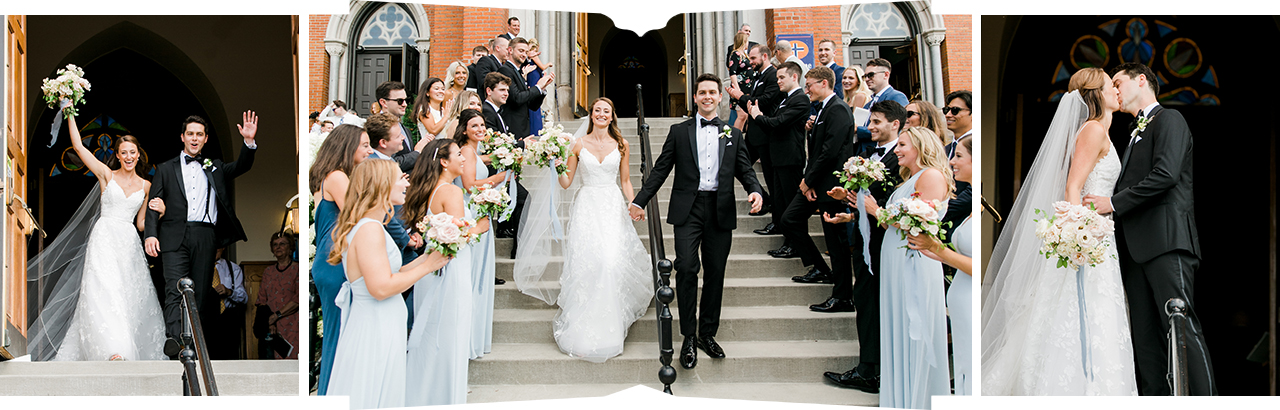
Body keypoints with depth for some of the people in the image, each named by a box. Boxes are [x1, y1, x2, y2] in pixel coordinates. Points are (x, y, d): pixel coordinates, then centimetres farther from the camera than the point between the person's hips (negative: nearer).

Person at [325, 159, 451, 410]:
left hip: (380, 328, 10)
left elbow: (390, 274, 11)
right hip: (375, 331, -10)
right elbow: (381, 288, -25)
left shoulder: (369, 226, 12)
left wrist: (428, 257, 8)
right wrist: (427, 266, -15)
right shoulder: (369, 229, -19)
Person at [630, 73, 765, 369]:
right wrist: (640, 201, 1)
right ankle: (689, 337, -3)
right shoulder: (679, 131, 10)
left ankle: (707, 334, 18)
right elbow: (661, 169, 8)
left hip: (720, 211, 2)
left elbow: (745, 170, 11)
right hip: (688, 209, -2)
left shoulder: (733, 135, 15)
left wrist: (755, 191, -10)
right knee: (686, 268, -13)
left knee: (715, 273, 5)